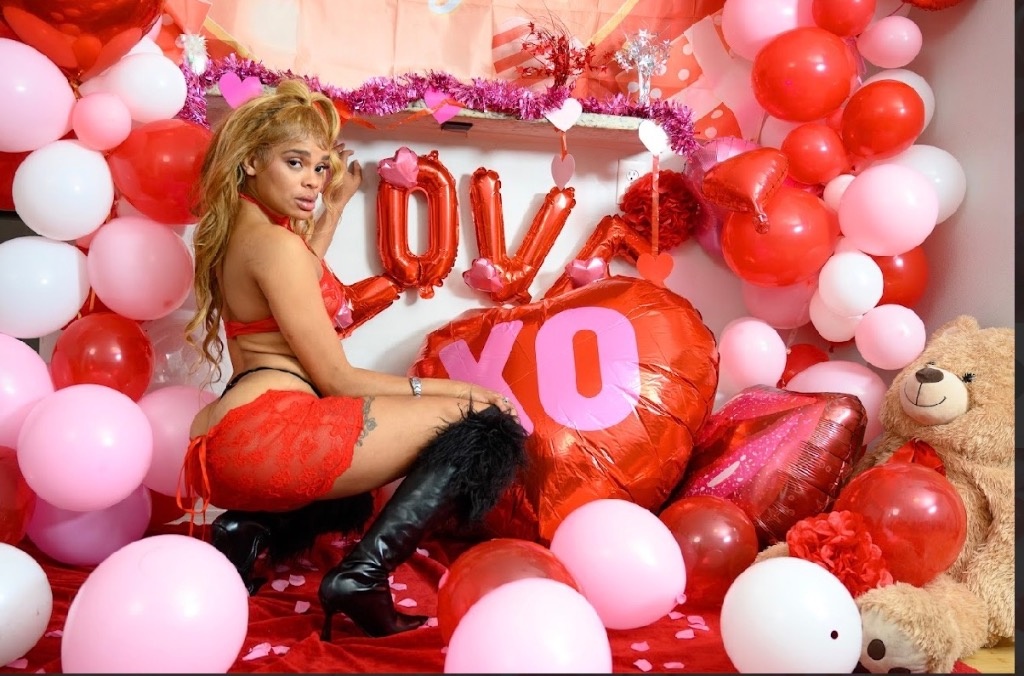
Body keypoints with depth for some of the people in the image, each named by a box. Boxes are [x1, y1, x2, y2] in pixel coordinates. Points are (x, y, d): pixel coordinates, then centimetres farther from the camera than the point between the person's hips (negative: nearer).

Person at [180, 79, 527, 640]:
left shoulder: (239, 228, 17)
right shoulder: (273, 241, -11)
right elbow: (336, 378, -11)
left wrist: (335, 207, 37)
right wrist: (449, 389, -3)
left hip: (231, 445, 10)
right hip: (268, 428, -10)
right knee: (481, 425, -10)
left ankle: (256, 529, 11)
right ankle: (363, 575, -17)